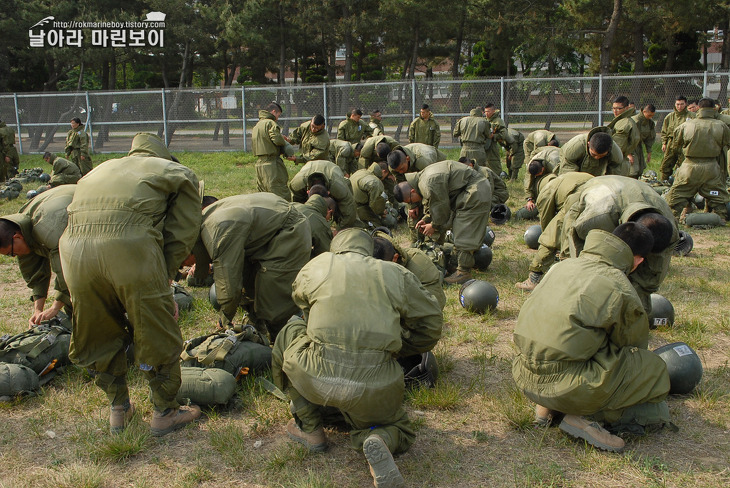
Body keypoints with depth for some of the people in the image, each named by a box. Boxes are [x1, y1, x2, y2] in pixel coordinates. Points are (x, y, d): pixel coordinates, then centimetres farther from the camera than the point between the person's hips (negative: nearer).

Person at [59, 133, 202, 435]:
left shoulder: (101, 169, 36)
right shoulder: (178, 173, 22)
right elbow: (181, 233, 11)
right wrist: (164, 278, 13)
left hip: (74, 249, 5)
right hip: (131, 245, -5)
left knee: (98, 334, 23)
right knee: (157, 335, 13)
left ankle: (118, 409, 39)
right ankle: (165, 413, 27)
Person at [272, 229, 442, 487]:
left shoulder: (317, 265, 13)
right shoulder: (397, 274, 11)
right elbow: (431, 324, 16)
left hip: (317, 378, -1)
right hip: (375, 386, 1)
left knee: (289, 333, 30)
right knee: (399, 430, 32)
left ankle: (309, 429, 30)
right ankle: (379, 441, -6)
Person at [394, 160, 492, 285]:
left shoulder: (429, 184, -26)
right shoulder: (422, 177, 8)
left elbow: (441, 207, -17)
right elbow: (431, 203, 20)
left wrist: (434, 226, -2)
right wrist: (426, 219, 8)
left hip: (476, 192, -11)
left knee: (463, 234, -12)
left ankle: (464, 272, -10)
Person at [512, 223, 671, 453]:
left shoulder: (564, 265, 9)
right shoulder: (623, 293, -8)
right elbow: (633, 345, 10)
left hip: (524, 376, 7)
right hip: (566, 387, -7)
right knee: (655, 369, 9)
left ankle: (550, 407, 15)